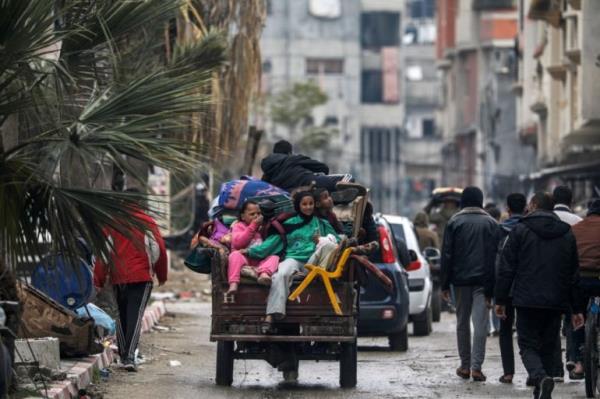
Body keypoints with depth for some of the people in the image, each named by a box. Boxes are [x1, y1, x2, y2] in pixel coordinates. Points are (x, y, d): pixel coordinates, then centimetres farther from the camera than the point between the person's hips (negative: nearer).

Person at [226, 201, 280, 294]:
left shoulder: (262, 227, 22)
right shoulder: (239, 226, 9)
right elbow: (237, 243, -11)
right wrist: (252, 226, -9)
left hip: (260, 260, 3)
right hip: (244, 257, -3)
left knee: (274, 257, -24)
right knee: (235, 255, -33)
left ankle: (264, 273, -57)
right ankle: (233, 283, -47)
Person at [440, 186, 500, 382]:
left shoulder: (454, 222, 1)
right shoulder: (491, 223, 3)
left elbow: (447, 255, 0)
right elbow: (496, 256, -1)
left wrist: (445, 284, 4)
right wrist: (491, 288, 0)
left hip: (460, 279, 1)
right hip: (483, 280, -1)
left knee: (462, 322, 12)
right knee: (481, 322, -3)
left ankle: (465, 366, 15)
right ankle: (476, 366, -12)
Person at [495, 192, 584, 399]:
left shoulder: (521, 230, -1)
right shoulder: (567, 234, 11)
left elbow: (507, 268, -4)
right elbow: (574, 274, 14)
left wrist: (501, 300, 2)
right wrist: (576, 309, 17)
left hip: (527, 302, -4)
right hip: (556, 303, 4)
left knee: (528, 345, 0)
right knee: (548, 348, 13)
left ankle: (541, 378, -26)